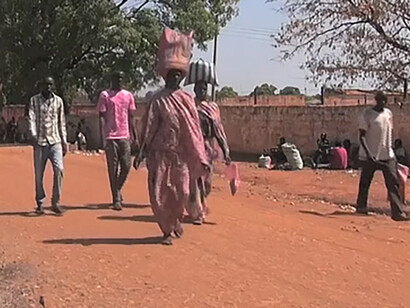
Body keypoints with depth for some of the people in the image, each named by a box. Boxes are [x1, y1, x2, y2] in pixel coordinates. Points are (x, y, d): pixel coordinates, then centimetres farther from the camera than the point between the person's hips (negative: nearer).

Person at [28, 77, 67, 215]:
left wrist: (64, 141, 9)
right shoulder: (34, 100, 5)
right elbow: (31, 119, -6)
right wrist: (33, 135, -22)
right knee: (38, 174, 3)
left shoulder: (58, 101, 11)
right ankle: (40, 204, 16)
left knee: (59, 169, -14)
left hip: (55, 141, 1)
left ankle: (55, 202, -4)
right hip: (40, 142, -1)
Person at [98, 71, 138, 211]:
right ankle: (116, 199, 5)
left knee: (126, 166, 1)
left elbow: (131, 117, 15)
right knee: (113, 169, -1)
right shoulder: (105, 95, 1)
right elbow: (102, 117, -2)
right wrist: (102, 137, -10)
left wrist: (135, 136, 9)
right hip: (111, 137, -3)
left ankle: (118, 189, 26)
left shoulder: (128, 95, 13)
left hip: (125, 137, 4)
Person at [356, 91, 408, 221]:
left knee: (393, 182, -6)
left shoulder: (388, 113, 10)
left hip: (387, 155, 5)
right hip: (370, 156, -4)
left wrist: (391, 149, 14)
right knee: (365, 182, 6)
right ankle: (361, 207, 23)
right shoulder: (368, 114, -8)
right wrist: (368, 152, -21)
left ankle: (398, 212, -8)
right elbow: (362, 135, -11)